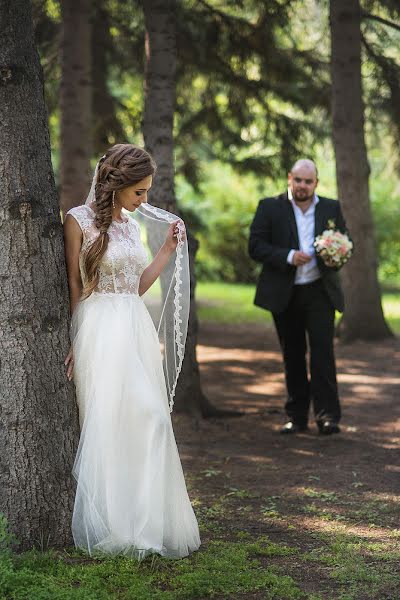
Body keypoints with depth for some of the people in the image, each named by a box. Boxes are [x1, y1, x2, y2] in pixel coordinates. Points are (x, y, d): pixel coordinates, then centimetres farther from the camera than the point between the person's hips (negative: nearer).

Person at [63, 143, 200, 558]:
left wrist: (167, 251, 13)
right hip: (100, 333, -7)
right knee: (106, 422, -6)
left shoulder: (131, 225, 15)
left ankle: (147, 520, 10)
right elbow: (74, 286, -5)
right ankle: (108, 527, 2)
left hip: (137, 332, 7)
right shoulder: (80, 220, -5)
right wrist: (75, 342, -9)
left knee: (152, 419, 2)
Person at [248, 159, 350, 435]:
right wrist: (288, 256, -19)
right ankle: (297, 416, 16)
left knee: (323, 350, -10)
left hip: (320, 291, 0)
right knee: (293, 355, 8)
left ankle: (328, 415, -8)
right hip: (285, 294, 0)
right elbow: (255, 246, -5)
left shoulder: (332, 208, 7)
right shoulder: (270, 208, 1)